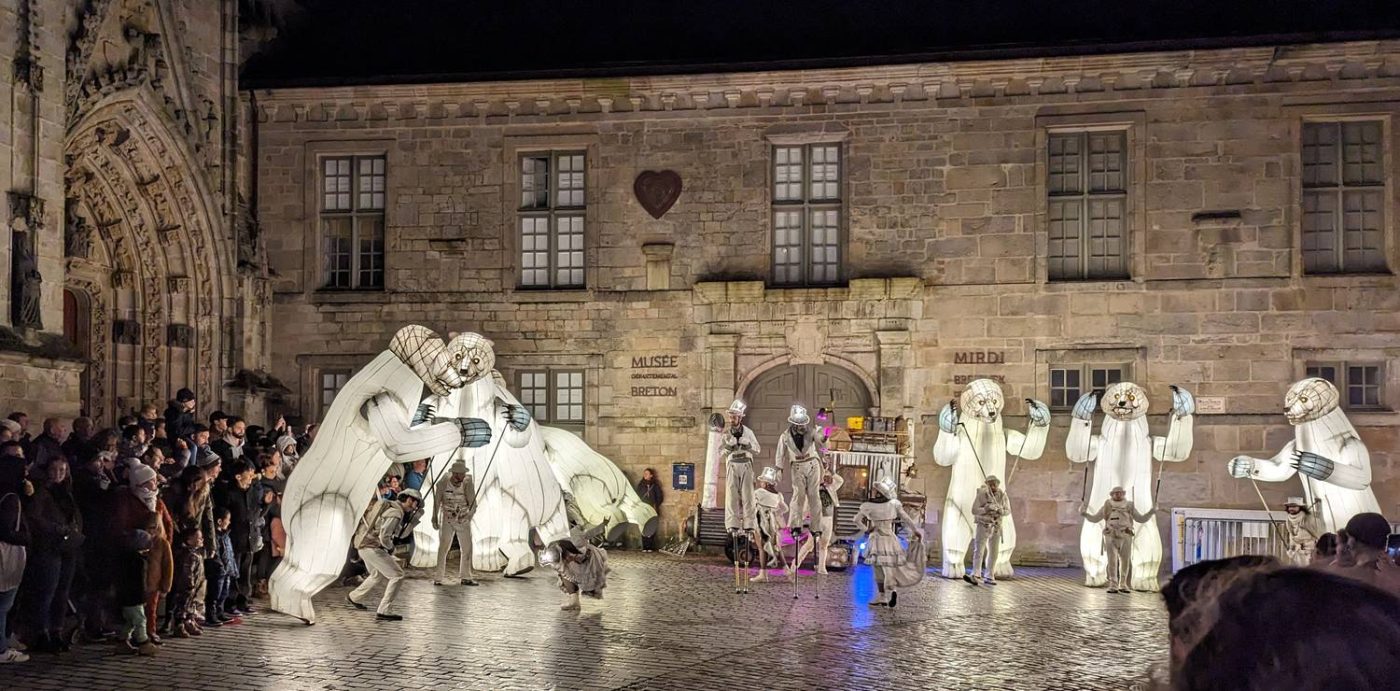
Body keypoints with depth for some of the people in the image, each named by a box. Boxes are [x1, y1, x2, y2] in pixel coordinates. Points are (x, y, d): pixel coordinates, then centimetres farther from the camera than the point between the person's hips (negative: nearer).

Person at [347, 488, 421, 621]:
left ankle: (353, 597, 45)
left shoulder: (389, 505, 11)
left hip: (365, 545, 10)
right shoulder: (396, 513, -20)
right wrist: (391, 548, -6)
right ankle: (384, 611, -10)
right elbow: (384, 537, -27)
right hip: (373, 548, -10)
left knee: (378, 575, 30)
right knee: (397, 576, -8)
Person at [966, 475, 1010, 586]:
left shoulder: (1002, 495, -2)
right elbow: (974, 510, -13)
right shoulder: (982, 494, -11)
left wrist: (1000, 511, -22)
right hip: (983, 526, -3)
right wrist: (986, 509, -29)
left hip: (996, 527, 4)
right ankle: (974, 576, -23)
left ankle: (988, 577, 11)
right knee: (979, 550, -13)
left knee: (994, 552, 4)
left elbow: (1008, 511, 0)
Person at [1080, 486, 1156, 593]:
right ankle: (1113, 585, -3)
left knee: (1126, 561, 1)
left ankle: (1123, 585, 12)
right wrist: (1085, 514, -1)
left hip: (1125, 537, 1)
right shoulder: (1106, 506, 10)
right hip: (1111, 537, -1)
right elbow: (1094, 519, 13)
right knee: (1112, 561, -5)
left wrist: (1151, 512, 3)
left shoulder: (1129, 507, 12)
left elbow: (1141, 519, 15)